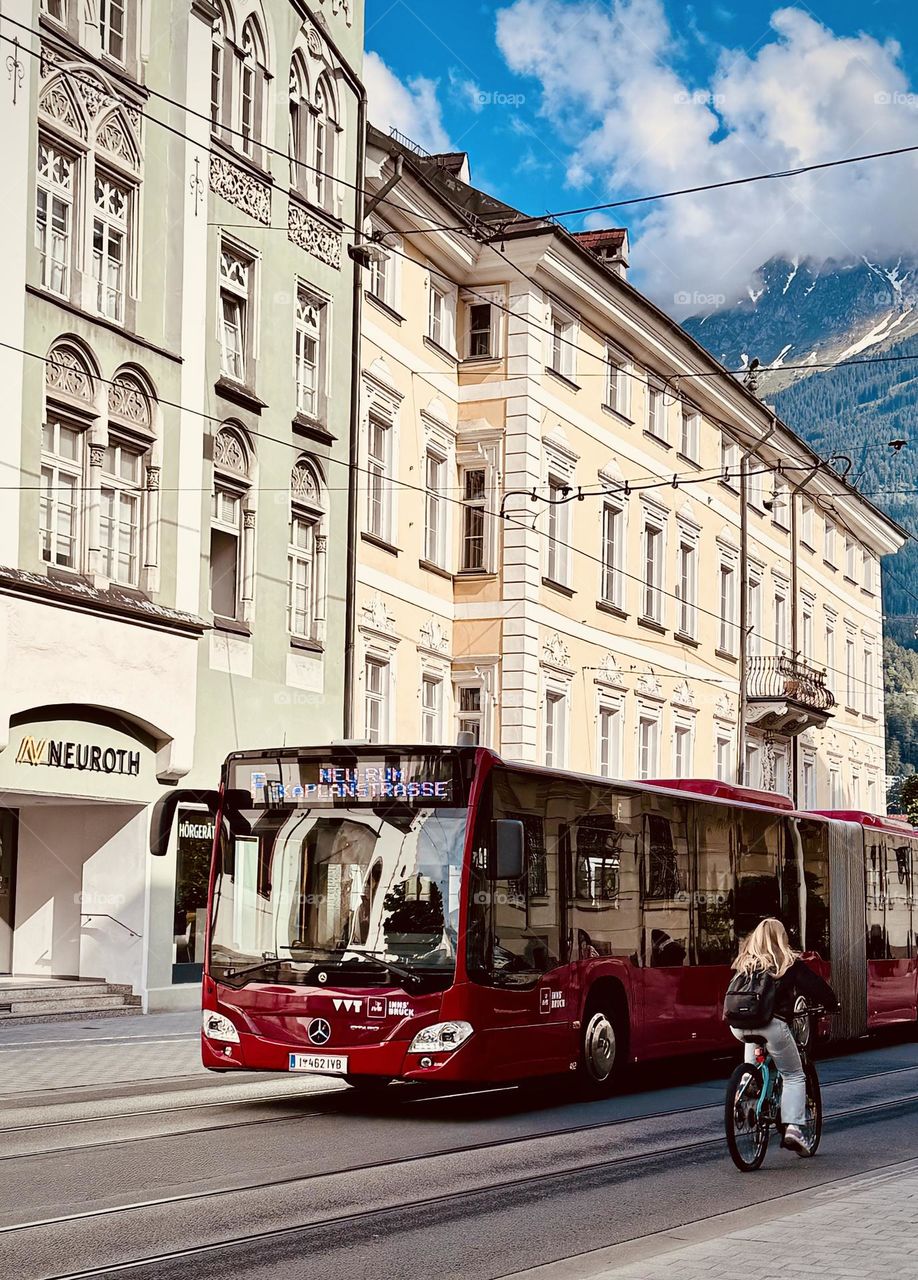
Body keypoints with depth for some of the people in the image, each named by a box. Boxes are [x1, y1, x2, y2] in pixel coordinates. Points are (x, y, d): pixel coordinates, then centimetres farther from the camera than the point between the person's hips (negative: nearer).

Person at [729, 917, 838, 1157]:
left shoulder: (744, 962, 17)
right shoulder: (789, 963, 5)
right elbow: (815, 986, 7)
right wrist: (831, 1005, 24)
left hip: (739, 1026, 5)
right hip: (772, 1024, -4)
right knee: (794, 1076, 8)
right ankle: (792, 1127, -5)